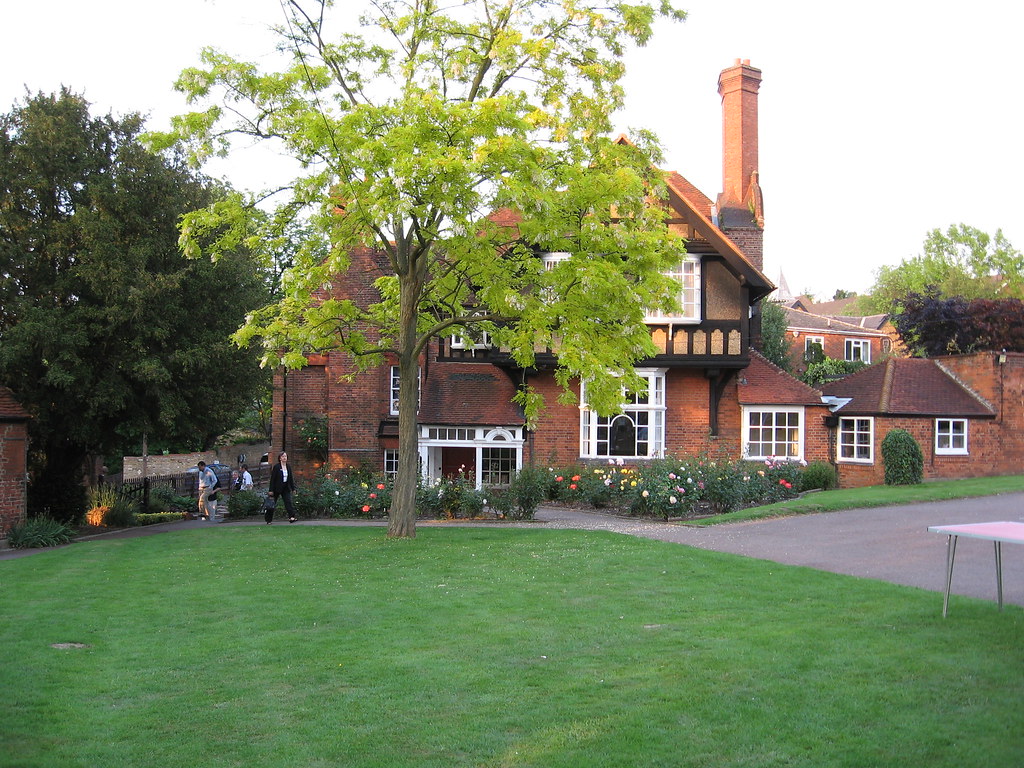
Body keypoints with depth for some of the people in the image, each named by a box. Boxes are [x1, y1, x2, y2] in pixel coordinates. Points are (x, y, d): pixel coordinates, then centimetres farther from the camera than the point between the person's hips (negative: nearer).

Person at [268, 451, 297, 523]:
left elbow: (291, 478, 10)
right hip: (277, 488, -4)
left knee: (288, 501, -12)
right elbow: (272, 479, -10)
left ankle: (291, 517, -22)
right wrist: (271, 490, -13)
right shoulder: (276, 467, -9)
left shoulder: (288, 467, 6)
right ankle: (268, 520, 18)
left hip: (286, 488, 4)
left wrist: (293, 488, 6)